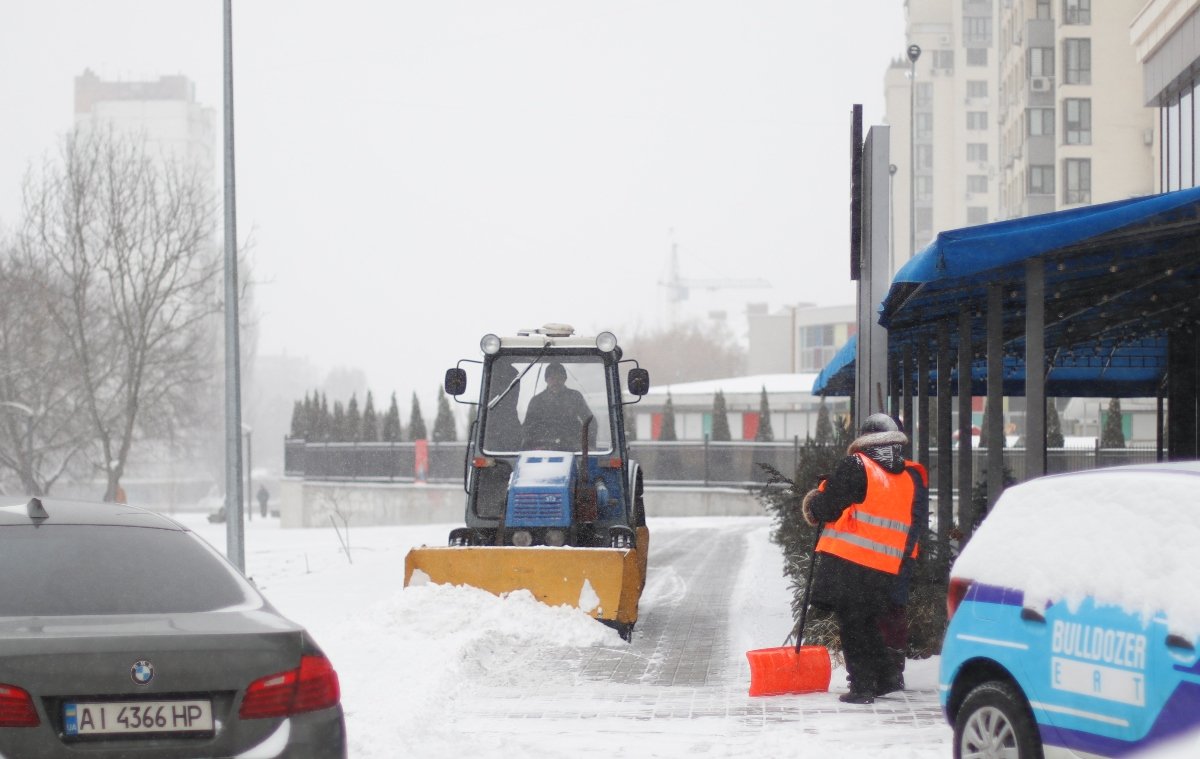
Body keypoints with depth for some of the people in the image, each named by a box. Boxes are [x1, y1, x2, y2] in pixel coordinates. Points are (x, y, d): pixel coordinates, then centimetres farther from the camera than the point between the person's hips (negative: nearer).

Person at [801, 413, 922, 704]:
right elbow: (914, 526, 17)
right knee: (869, 623, 21)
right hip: (887, 569, 6)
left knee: (851, 625, 0)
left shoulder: (856, 466, -7)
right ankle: (884, 680, 22)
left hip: (848, 564, -6)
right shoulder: (909, 478, 12)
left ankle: (862, 686, -3)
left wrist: (811, 506, 12)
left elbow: (827, 507, -8)